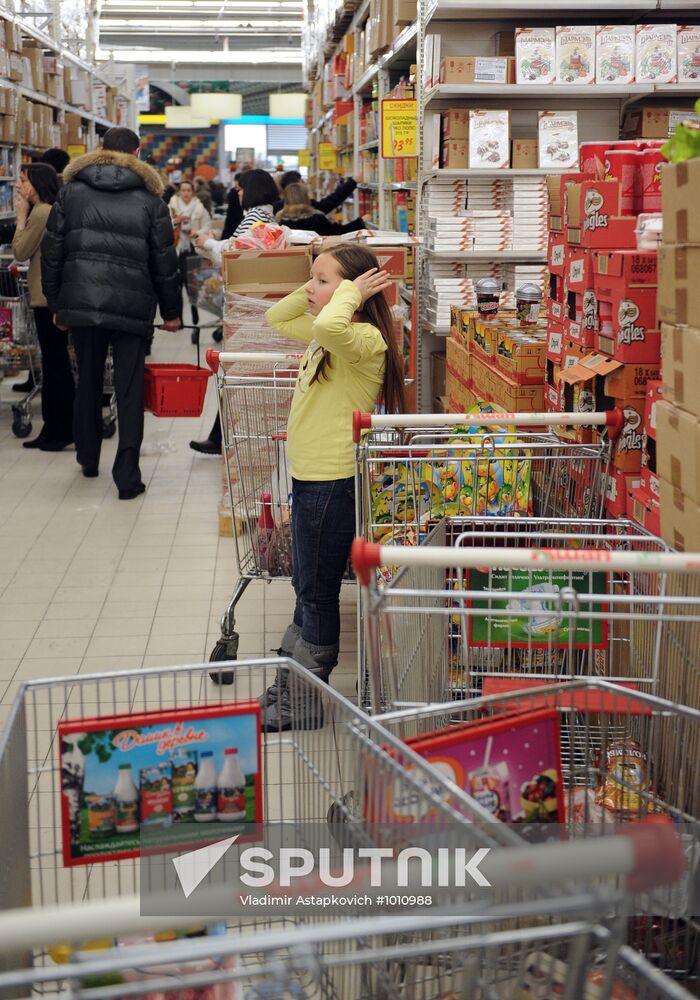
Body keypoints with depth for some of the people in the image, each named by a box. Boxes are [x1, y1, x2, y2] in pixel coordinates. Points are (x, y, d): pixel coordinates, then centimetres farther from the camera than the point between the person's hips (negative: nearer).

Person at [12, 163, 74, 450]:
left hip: (48, 298, -10)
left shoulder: (41, 212, -15)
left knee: (55, 363, -4)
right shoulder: (53, 210, 14)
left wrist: (21, 216, -3)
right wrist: (26, 215, 11)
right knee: (54, 363, 13)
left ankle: (62, 431, 2)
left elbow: (20, 251, -11)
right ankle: (53, 429, 20)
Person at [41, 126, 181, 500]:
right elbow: (165, 259, 5)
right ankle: (127, 476, -5)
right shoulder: (149, 198, 4)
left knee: (88, 381, 18)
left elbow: (52, 252, 7)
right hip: (133, 307, -2)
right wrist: (171, 311, 13)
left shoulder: (71, 191, 8)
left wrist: (56, 303, 14)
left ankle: (88, 459, 31)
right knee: (129, 390, 0)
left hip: (81, 302, 2)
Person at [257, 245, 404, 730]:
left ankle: (305, 705, 15)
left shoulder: (365, 339, -19)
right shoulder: (325, 336, 10)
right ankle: (288, 690, 32)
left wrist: (349, 291, -23)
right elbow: (277, 318, 25)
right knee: (308, 591, 19)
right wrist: (312, 290, 10)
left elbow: (329, 326, -41)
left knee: (318, 594, 3)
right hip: (310, 477, 10)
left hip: (333, 483, -10)